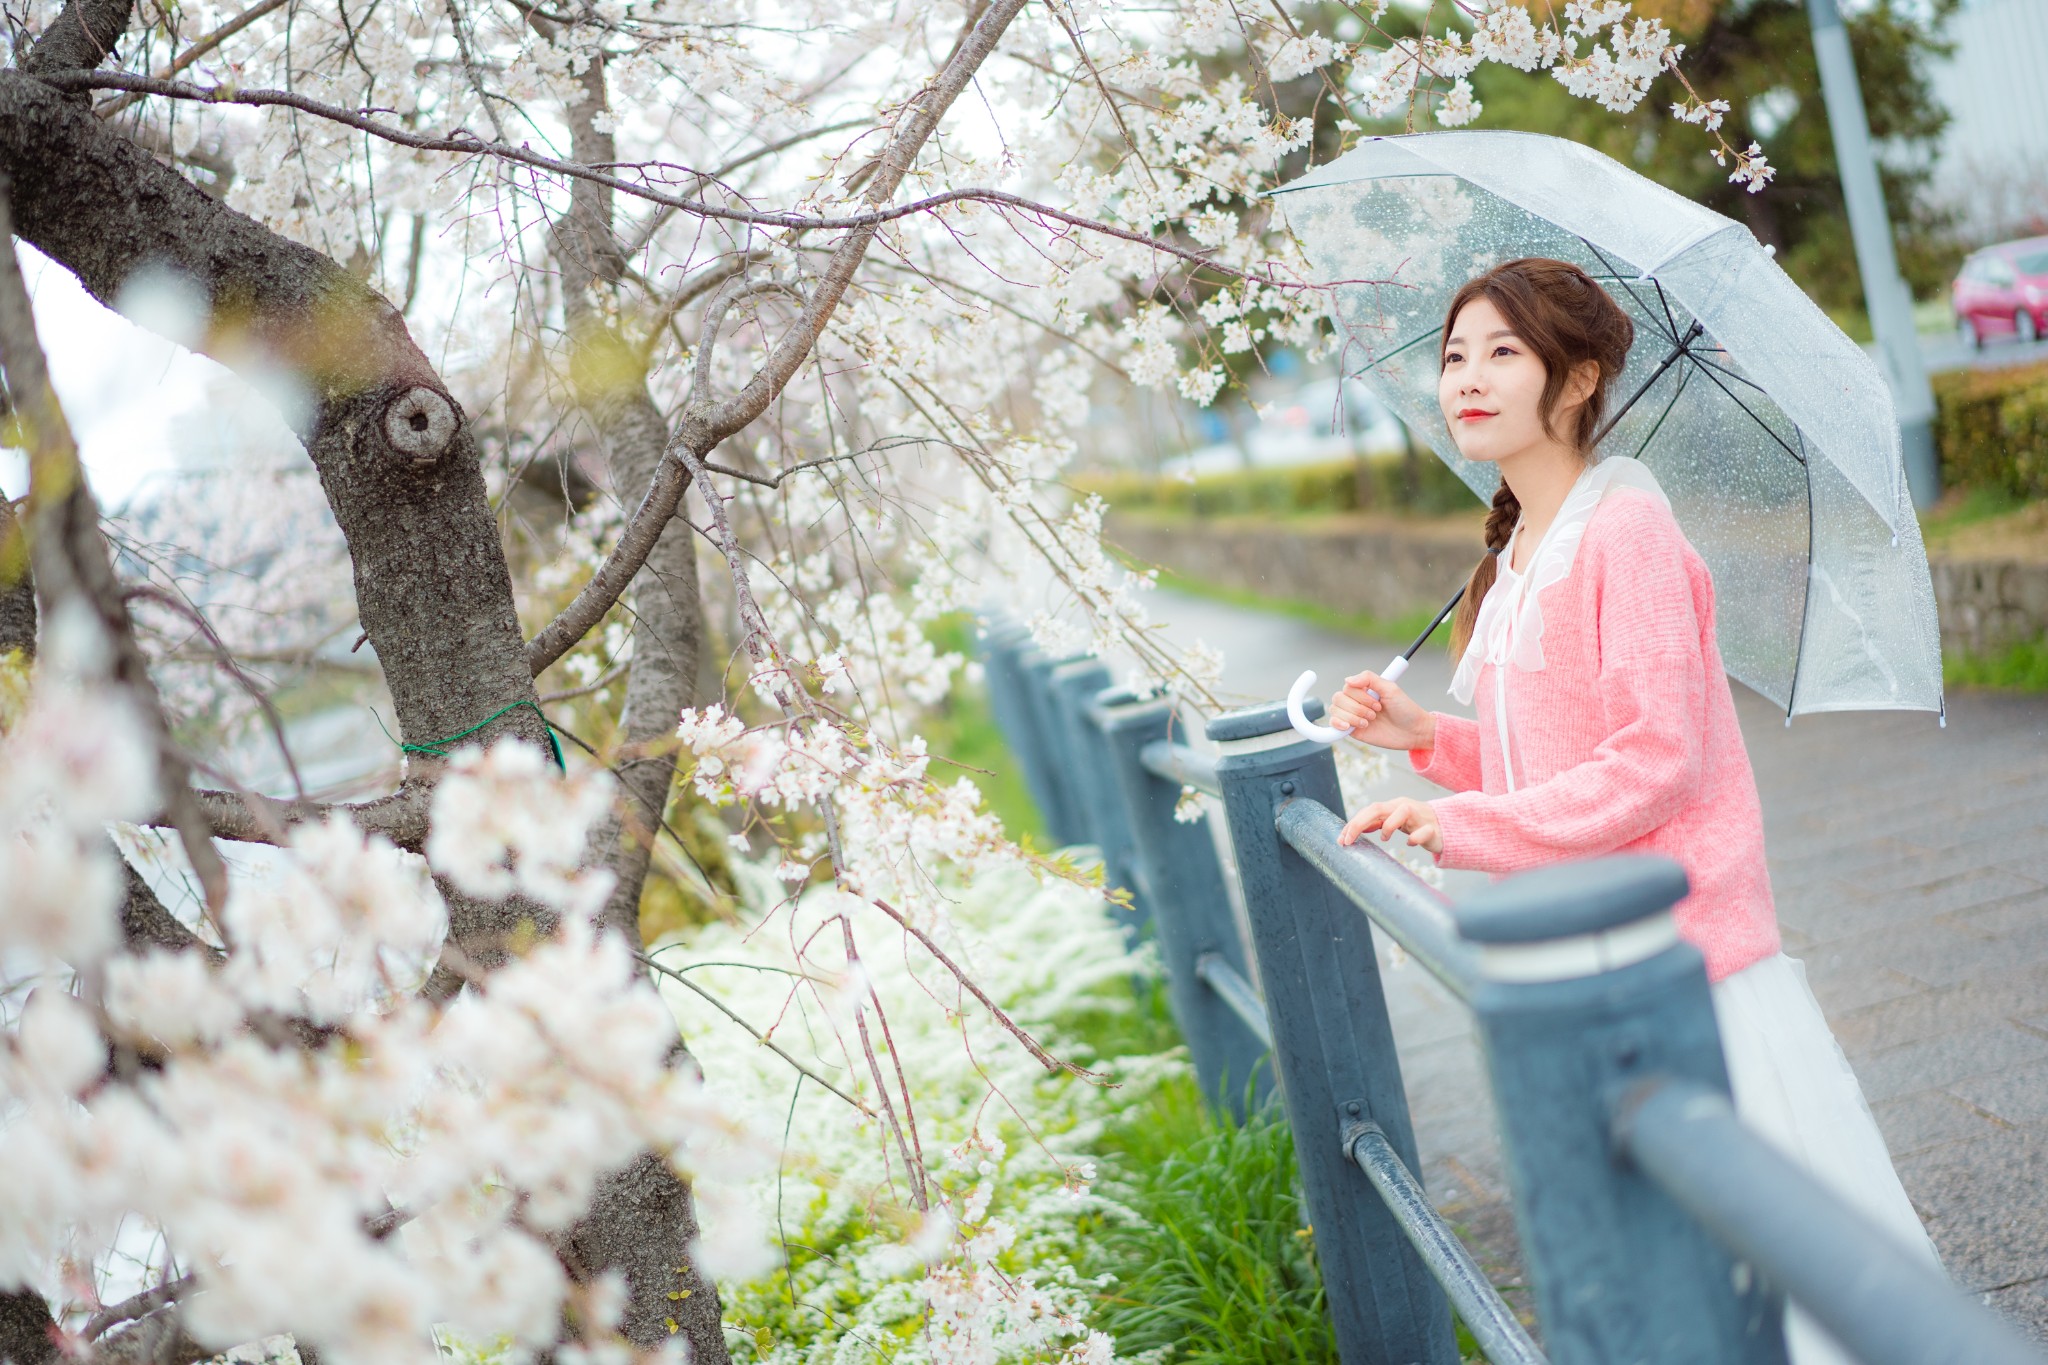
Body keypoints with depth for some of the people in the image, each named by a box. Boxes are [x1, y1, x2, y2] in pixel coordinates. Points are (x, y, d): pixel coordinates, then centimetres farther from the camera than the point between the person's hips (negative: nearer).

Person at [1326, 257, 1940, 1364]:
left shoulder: (1627, 533, -15)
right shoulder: (1511, 563, 11)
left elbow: (1655, 757, -21)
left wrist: (1465, 828, -20)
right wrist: (1424, 736, 4)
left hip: (1682, 948, -8)